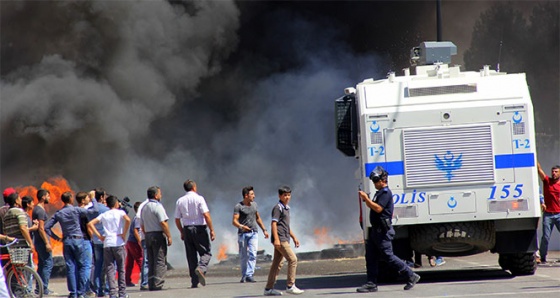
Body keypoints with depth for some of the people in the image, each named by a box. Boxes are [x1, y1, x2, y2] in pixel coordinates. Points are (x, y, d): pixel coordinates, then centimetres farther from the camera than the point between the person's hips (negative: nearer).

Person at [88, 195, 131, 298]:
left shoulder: (103, 215, 12)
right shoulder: (120, 212, 2)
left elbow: (90, 224, 5)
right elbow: (128, 220, -18)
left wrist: (99, 236, 5)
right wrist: (124, 234, -9)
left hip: (107, 244, 2)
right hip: (118, 243, -2)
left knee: (109, 270, 1)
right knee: (121, 269, 7)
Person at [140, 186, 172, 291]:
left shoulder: (144, 208, 14)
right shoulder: (158, 206, -11)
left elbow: (142, 226, 17)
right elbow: (163, 223, -17)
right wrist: (169, 236, -14)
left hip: (148, 235, 8)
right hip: (158, 235, -8)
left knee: (151, 261, 10)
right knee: (160, 261, -6)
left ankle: (151, 284, 9)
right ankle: (157, 284, -12)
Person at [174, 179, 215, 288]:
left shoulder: (180, 201, 8)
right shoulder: (199, 198, -5)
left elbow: (177, 220, 9)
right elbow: (206, 215, -12)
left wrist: (182, 232, 20)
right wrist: (211, 230, -9)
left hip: (187, 229, 4)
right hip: (199, 228, -4)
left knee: (191, 256, 7)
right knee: (206, 252, 2)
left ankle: (194, 281, 5)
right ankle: (201, 268, -27)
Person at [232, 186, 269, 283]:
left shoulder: (254, 204, 12)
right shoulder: (238, 206, -7)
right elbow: (234, 221, -15)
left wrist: (264, 230, 22)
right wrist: (241, 226, -34)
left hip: (253, 233, 4)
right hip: (243, 234, -4)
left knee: (252, 254, -12)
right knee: (243, 256, 2)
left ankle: (249, 275, -18)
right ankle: (244, 276, 14)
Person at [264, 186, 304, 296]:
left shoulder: (286, 208, 20)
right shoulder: (278, 208, -9)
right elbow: (273, 223, -15)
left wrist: (294, 237, 27)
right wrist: (276, 239, -23)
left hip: (284, 239, 9)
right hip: (280, 239, -9)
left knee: (277, 264, 8)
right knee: (293, 259, -12)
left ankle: (268, 289, 10)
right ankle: (290, 286, -8)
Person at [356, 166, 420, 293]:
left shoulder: (385, 192, -12)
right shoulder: (379, 192, 19)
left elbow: (378, 208, -22)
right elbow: (372, 207, 21)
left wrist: (366, 198, -19)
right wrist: (366, 200, 5)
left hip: (383, 230, -10)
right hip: (376, 229, 10)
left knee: (388, 256, -9)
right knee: (371, 256, 6)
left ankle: (411, 276, -3)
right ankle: (371, 284, 6)